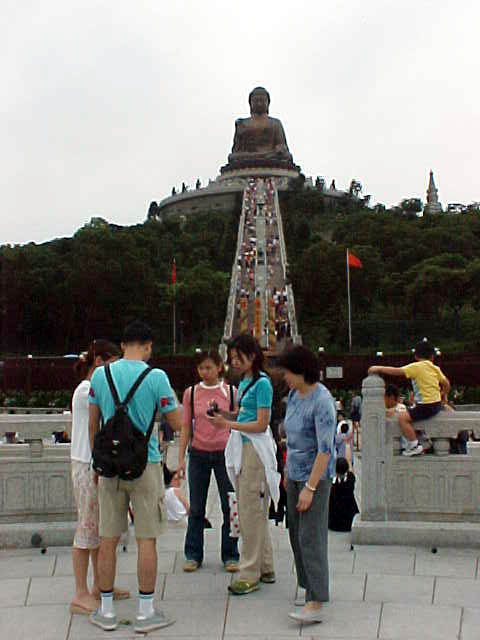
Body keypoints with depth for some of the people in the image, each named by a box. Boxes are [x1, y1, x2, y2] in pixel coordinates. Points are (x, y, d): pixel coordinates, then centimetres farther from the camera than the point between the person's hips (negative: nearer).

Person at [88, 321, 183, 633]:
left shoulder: (100, 375, 1)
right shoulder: (156, 377, -10)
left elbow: (93, 424, 8)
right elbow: (178, 423, -4)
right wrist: (173, 398, 16)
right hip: (145, 465, -3)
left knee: (108, 539, 10)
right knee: (146, 539, 5)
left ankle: (106, 611, 20)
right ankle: (146, 613, 13)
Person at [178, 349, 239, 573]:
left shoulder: (231, 392, 0)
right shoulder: (190, 393, 3)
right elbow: (186, 427, 5)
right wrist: (181, 458, 0)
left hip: (225, 454, -1)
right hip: (198, 454, 1)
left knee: (230, 506, 3)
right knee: (196, 508, 8)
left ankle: (230, 555, 15)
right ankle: (193, 555, 20)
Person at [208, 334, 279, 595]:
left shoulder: (262, 383, -12)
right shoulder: (243, 382, 15)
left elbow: (261, 424, -15)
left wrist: (228, 424, -17)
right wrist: (224, 413, 4)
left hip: (255, 449, -9)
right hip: (242, 448, 9)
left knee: (250, 511, -5)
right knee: (255, 511, 14)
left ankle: (250, 574, 3)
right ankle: (265, 568, 24)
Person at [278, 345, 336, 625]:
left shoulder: (322, 402, -21)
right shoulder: (294, 395, 5)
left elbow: (325, 449, -23)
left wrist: (310, 488, -24)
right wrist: (288, 471, 20)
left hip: (317, 476, -9)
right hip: (296, 473, 9)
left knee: (311, 537, -10)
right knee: (297, 533, 13)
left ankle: (316, 604, -9)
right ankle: (310, 586, 25)